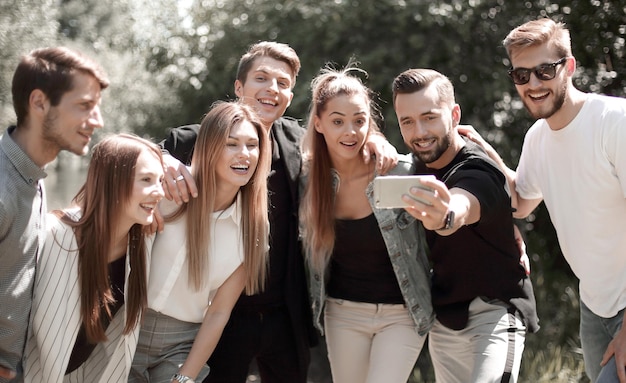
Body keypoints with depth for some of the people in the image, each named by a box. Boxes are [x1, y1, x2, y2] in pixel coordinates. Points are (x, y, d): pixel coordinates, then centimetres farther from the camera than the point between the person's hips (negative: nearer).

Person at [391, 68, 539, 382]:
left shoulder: (478, 171, -22)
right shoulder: (416, 167, 1)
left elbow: (461, 209, -47)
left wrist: (445, 217, -68)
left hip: (494, 312, -7)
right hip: (443, 318, 7)